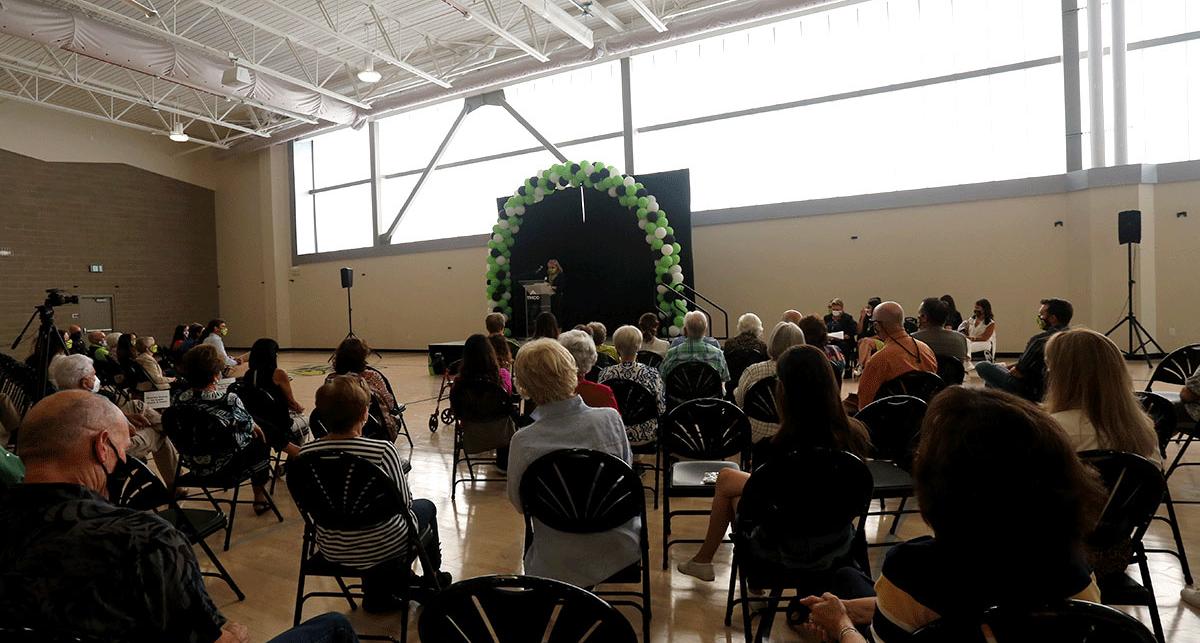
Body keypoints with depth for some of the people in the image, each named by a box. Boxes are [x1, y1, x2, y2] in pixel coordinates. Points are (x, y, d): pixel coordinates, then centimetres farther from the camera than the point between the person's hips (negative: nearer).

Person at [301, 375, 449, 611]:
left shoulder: (305, 453, -14)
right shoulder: (382, 451, -27)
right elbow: (404, 502, -14)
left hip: (331, 550, 5)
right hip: (383, 547, -4)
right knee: (426, 508, 25)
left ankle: (377, 595, 37)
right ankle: (432, 577, 47)